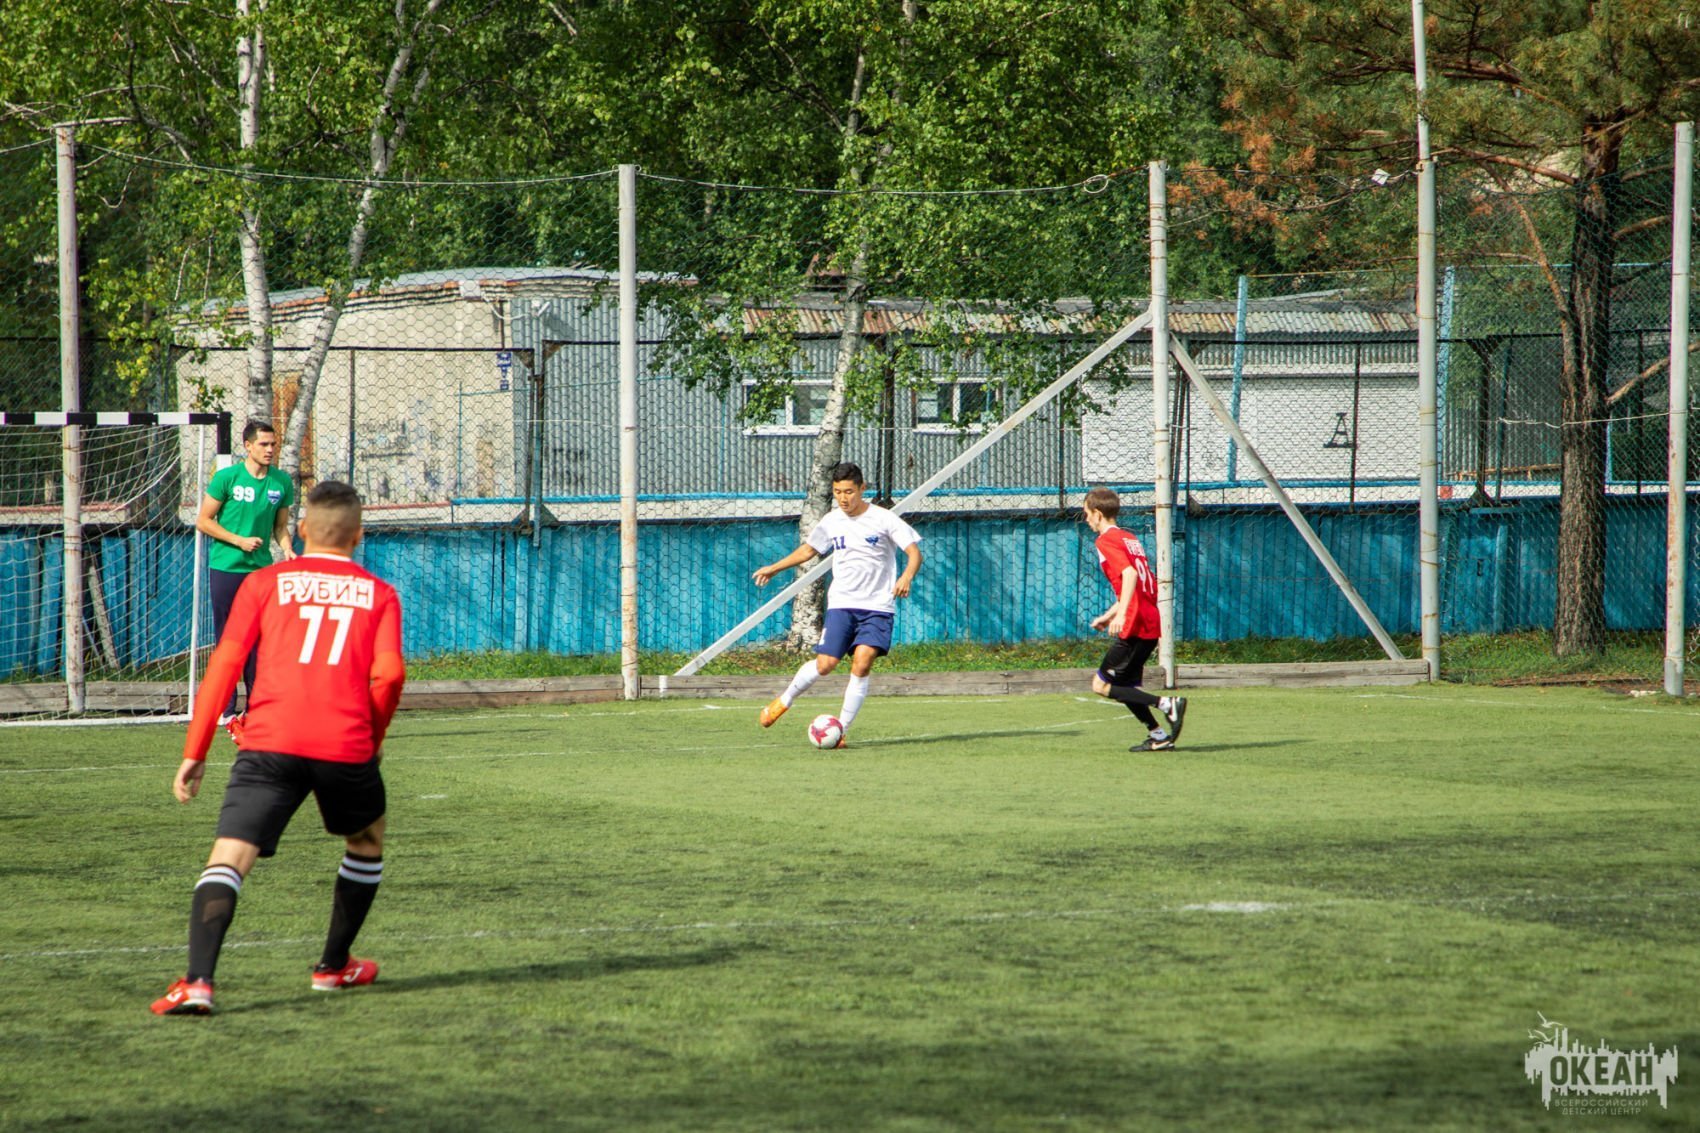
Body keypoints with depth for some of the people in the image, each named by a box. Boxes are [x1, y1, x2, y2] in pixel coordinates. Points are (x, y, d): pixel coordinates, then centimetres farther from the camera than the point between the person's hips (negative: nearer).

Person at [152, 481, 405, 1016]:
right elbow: (388, 674, -1)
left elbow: (225, 662, 5)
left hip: (269, 743, -1)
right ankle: (334, 966, 36)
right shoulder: (378, 593, 14)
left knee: (228, 858, -7)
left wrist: (194, 751, 6)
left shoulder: (266, 582, 14)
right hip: (345, 745, 1)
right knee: (367, 841, 30)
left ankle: (197, 981, -28)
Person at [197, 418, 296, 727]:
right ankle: (225, 710, 3)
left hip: (262, 569, 3)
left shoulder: (282, 481, 6)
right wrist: (239, 540, -12)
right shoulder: (226, 477, -5)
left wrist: (286, 549, -4)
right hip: (226, 569, -3)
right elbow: (203, 521, -3)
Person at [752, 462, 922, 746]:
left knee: (862, 663, -18)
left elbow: (914, 552, -9)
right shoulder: (831, 522, 6)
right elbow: (807, 550, 24)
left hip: (877, 605, -2)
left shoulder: (884, 519, -6)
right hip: (842, 603, 2)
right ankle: (785, 699, 18)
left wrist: (906, 577, -29)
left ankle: (841, 730, -8)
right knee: (825, 664, -8)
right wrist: (774, 568, 21)